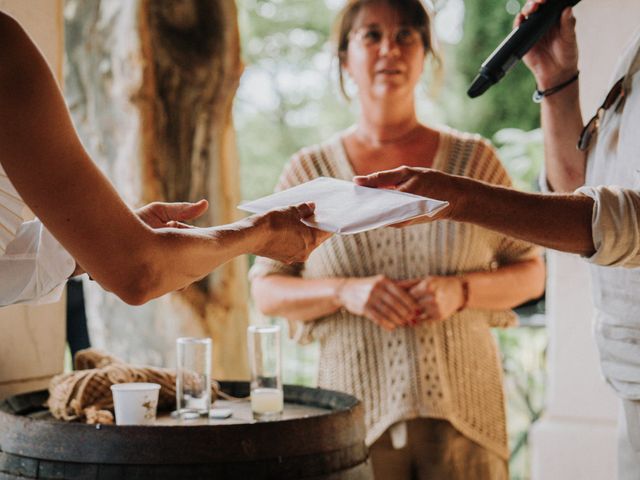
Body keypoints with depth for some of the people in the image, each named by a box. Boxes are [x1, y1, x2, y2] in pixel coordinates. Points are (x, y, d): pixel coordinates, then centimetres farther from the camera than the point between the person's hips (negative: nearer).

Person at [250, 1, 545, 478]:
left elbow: (530, 273, 6)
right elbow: (266, 289, 4)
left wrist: (459, 291, -13)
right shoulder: (308, 171, 3)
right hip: (356, 416, 0)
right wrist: (346, 292, -14)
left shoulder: (473, 159, 4)